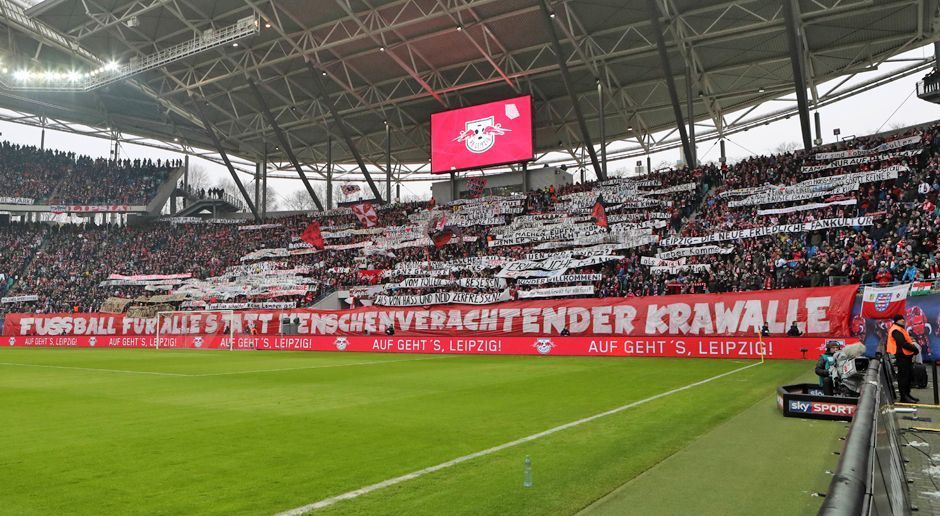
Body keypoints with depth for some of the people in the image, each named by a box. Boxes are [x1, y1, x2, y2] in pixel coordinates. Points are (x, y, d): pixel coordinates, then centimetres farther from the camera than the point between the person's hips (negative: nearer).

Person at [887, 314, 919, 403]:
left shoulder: (900, 329, 20)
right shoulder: (896, 330, -15)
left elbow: (906, 340, 20)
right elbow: (903, 343, -23)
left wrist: (913, 347, 5)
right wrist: (914, 348, -17)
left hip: (906, 355, 11)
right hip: (902, 355, -11)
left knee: (909, 375, 17)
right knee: (903, 376, -8)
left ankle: (907, 394, 26)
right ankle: (903, 397, -6)